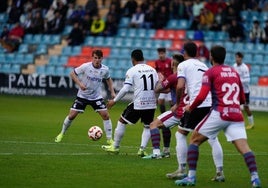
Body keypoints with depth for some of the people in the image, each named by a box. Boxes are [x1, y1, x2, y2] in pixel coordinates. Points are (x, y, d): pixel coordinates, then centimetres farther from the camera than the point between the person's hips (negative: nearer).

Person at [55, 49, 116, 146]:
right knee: (71, 115, -3)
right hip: (82, 95, -2)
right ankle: (62, 133, 21)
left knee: (106, 115, -10)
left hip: (97, 97, 2)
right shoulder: (85, 66, -17)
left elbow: (108, 79, 13)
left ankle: (109, 139, 1)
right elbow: (73, 73, -8)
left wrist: (112, 92, 3)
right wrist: (79, 84, -22)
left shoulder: (105, 69, -7)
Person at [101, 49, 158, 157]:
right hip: (151, 104, 4)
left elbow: (125, 89, -11)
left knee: (122, 121, 13)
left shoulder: (132, 71, -5)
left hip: (138, 103, -4)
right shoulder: (152, 70, 9)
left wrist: (114, 101, -2)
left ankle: (115, 147, 19)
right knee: (147, 127, 20)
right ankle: (142, 149, 5)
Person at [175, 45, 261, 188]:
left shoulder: (210, 72, 3)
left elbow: (201, 97, -8)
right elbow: (242, 99, 22)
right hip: (236, 116, 4)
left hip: (219, 114, -4)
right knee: (244, 147, -5)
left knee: (194, 140, 11)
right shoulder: (234, 72, 19)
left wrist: (190, 108, 9)